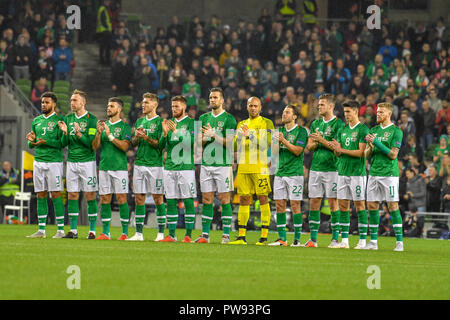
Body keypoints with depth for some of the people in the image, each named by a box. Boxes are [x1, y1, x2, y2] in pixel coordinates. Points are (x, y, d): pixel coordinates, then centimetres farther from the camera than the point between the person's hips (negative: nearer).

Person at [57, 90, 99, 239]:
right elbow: (64, 143, 10)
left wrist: (78, 134, -23)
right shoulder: (68, 119, 11)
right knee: (72, 195, 3)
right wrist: (65, 133, -9)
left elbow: (91, 142, -11)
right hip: (72, 161, 5)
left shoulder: (91, 119, -5)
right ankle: (73, 230, 7)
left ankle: (92, 230, 1)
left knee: (90, 196, -3)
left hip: (87, 161, -5)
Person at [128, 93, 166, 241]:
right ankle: (139, 233, 8)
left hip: (155, 164, -6)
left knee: (158, 198, -2)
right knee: (139, 198, 5)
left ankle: (161, 233, 2)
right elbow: (133, 143, 15)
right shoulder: (140, 121, 15)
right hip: (139, 163, 6)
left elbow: (160, 144, -10)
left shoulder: (160, 122, -4)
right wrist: (136, 136, -6)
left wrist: (145, 137, -19)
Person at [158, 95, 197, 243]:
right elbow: (162, 145, 9)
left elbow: (191, 141, -14)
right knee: (170, 201, 3)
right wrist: (165, 133, -9)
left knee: (188, 200, -4)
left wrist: (176, 132, -21)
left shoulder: (191, 123, 0)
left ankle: (188, 234, -1)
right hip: (169, 167, 5)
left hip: (186, 167, -5)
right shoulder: (169, 123, 14)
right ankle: (171, 234, 7)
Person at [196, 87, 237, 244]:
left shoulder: (229, 119, -2)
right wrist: (204, 138, -10)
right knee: (206, 200, 4)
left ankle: (226, 235, -2)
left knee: (224, 199, -4)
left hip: (223, 163, -5)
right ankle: (205, 235, 6)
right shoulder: (204, 118, 14)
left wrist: (214, 135, -19)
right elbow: (199, 141, 12)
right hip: (206, 163, 5)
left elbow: (229, 142, -8)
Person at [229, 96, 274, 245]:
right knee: (243, 200, 4)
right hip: (243, 167, 5)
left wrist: (250, 135, -17)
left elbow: (266, 144, -10)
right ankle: (241, 237, 7)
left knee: (263, 199, -6)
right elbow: (235, 145, 17)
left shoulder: (267, 124, 2)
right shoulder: (241, 124, 19)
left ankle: (264, 237, -6)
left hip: (260, 167, -5)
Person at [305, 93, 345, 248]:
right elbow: (309, 146, 12)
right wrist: (316, 142, -8)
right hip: (315, 168, 6)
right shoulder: (316, 124, 15)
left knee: (333, 203, -4)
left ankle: (335, 238, 0)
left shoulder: (338, 124, -5)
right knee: (314, 202, 4)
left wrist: (321, 140, -15)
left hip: (331, 169, -6)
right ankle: (313, 238, 8)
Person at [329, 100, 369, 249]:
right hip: (343, 171, 7)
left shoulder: (363, 129, -6)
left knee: (359, 205, -4)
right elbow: (338, 153, 14)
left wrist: (342, 150, -15)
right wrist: (336, 150, -9)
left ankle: (362, 240, -2)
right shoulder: (342, 130, 15)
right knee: (343, 205, 4)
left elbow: (361, 152, -13)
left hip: (357, 172, -7)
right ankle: (344, 240, 7)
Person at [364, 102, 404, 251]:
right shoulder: (374, 130, 13)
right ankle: (373, 241, 10)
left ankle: (399, 242, -5)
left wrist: (377, 143, -15)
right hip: (373, 173, 6)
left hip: (389, 173, -6)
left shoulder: (396, 131, -4)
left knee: (393, 206, -7)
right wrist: (370, 146, -9)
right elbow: (367, 154, 12)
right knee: (372, 206, 4)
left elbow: (393, 154, -10)